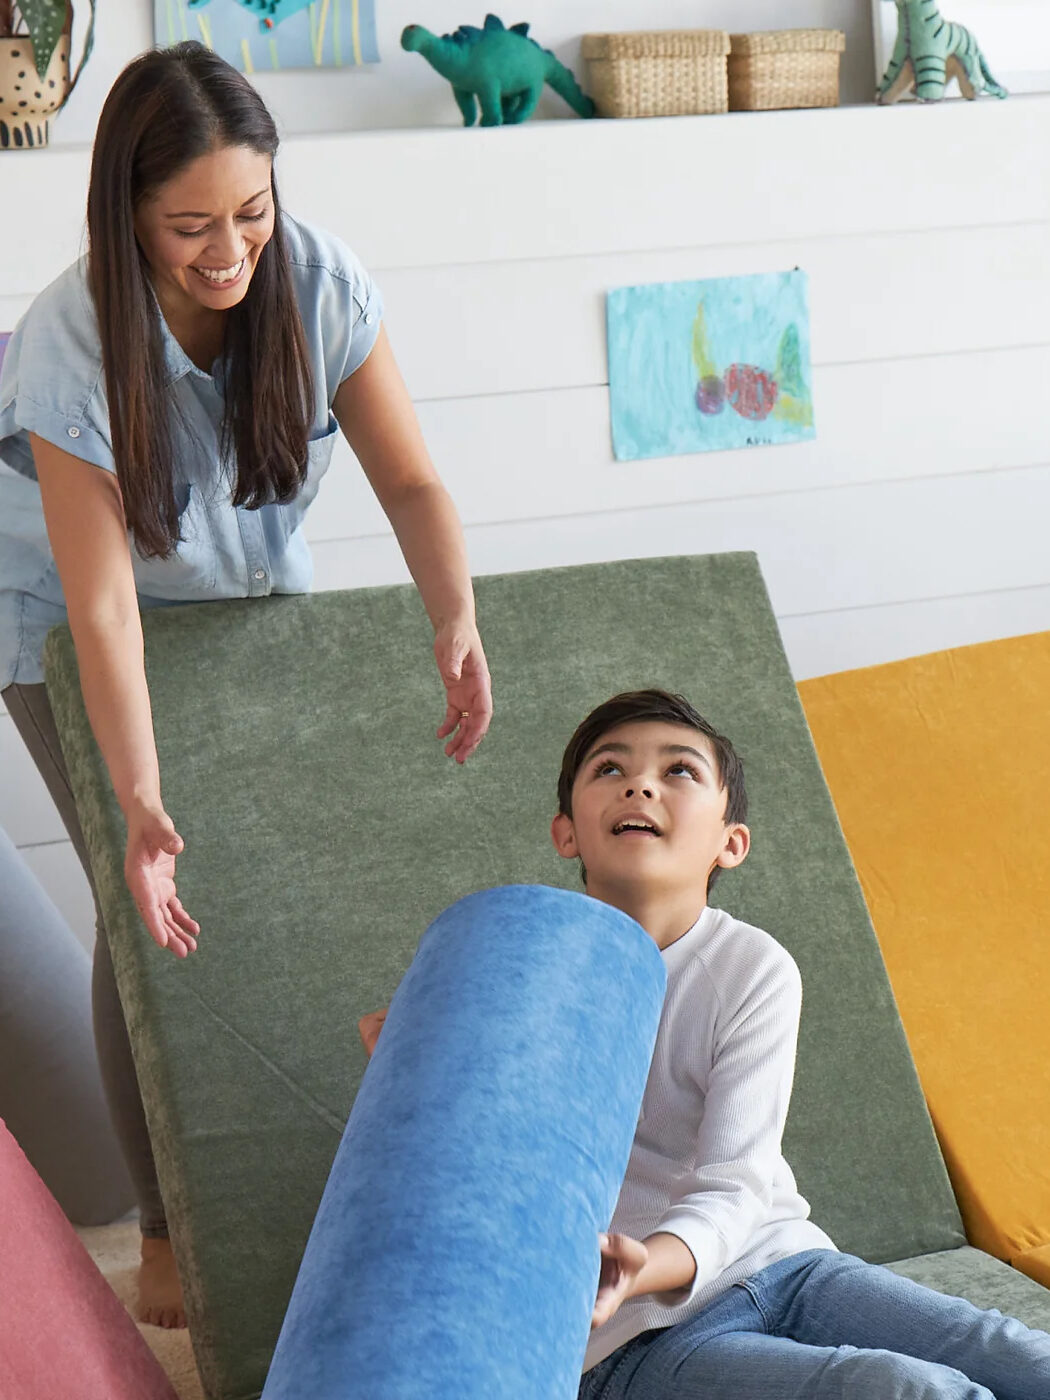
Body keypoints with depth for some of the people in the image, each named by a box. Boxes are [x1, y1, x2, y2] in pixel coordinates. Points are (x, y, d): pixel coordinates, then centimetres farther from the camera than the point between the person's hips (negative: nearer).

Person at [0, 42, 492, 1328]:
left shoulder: (318, 280, -24)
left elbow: (409, 478, -22)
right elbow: (103, 608, -34)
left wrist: (455, 622, -41)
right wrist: (142, 809, -41)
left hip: (252, 593, 4)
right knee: (159, 908, -6)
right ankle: (169, 1233, 8)